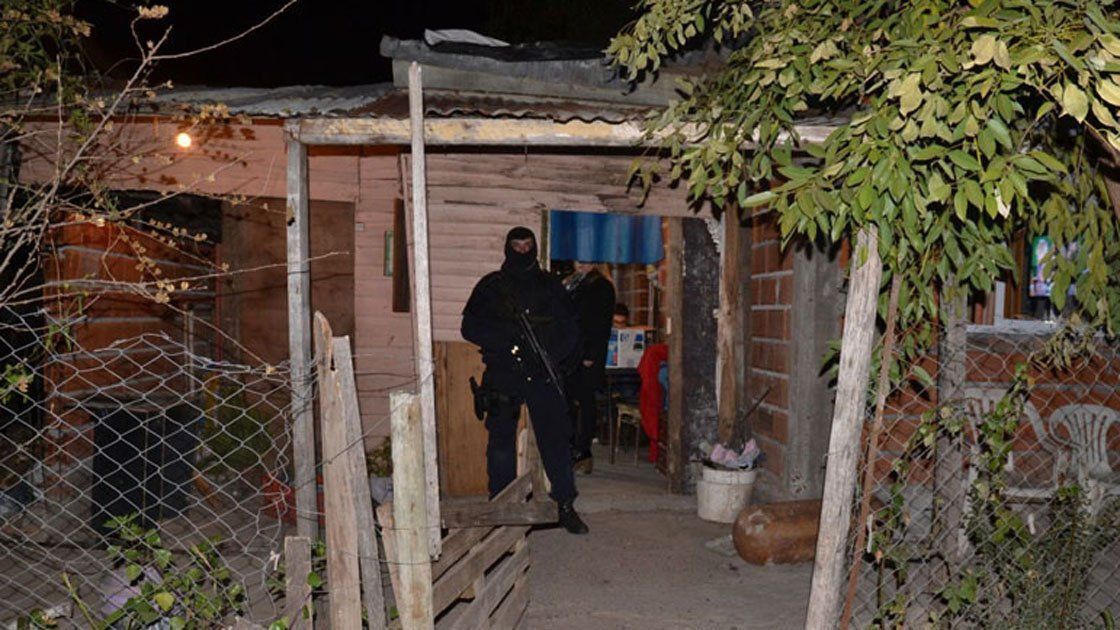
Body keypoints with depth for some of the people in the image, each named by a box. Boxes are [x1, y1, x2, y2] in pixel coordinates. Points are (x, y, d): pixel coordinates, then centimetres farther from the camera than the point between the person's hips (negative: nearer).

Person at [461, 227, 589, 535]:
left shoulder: (550, 286, 12)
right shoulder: (491, 286, 8)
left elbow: (570, 329, 11)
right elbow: (470, 327, 3)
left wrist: (552, 356, -7)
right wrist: (504, 339, -13)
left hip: (543, 375, 1)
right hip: (503, 375, -1)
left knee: (556, 440, -1)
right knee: (501, 443, 3)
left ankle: (566, 507, 8)